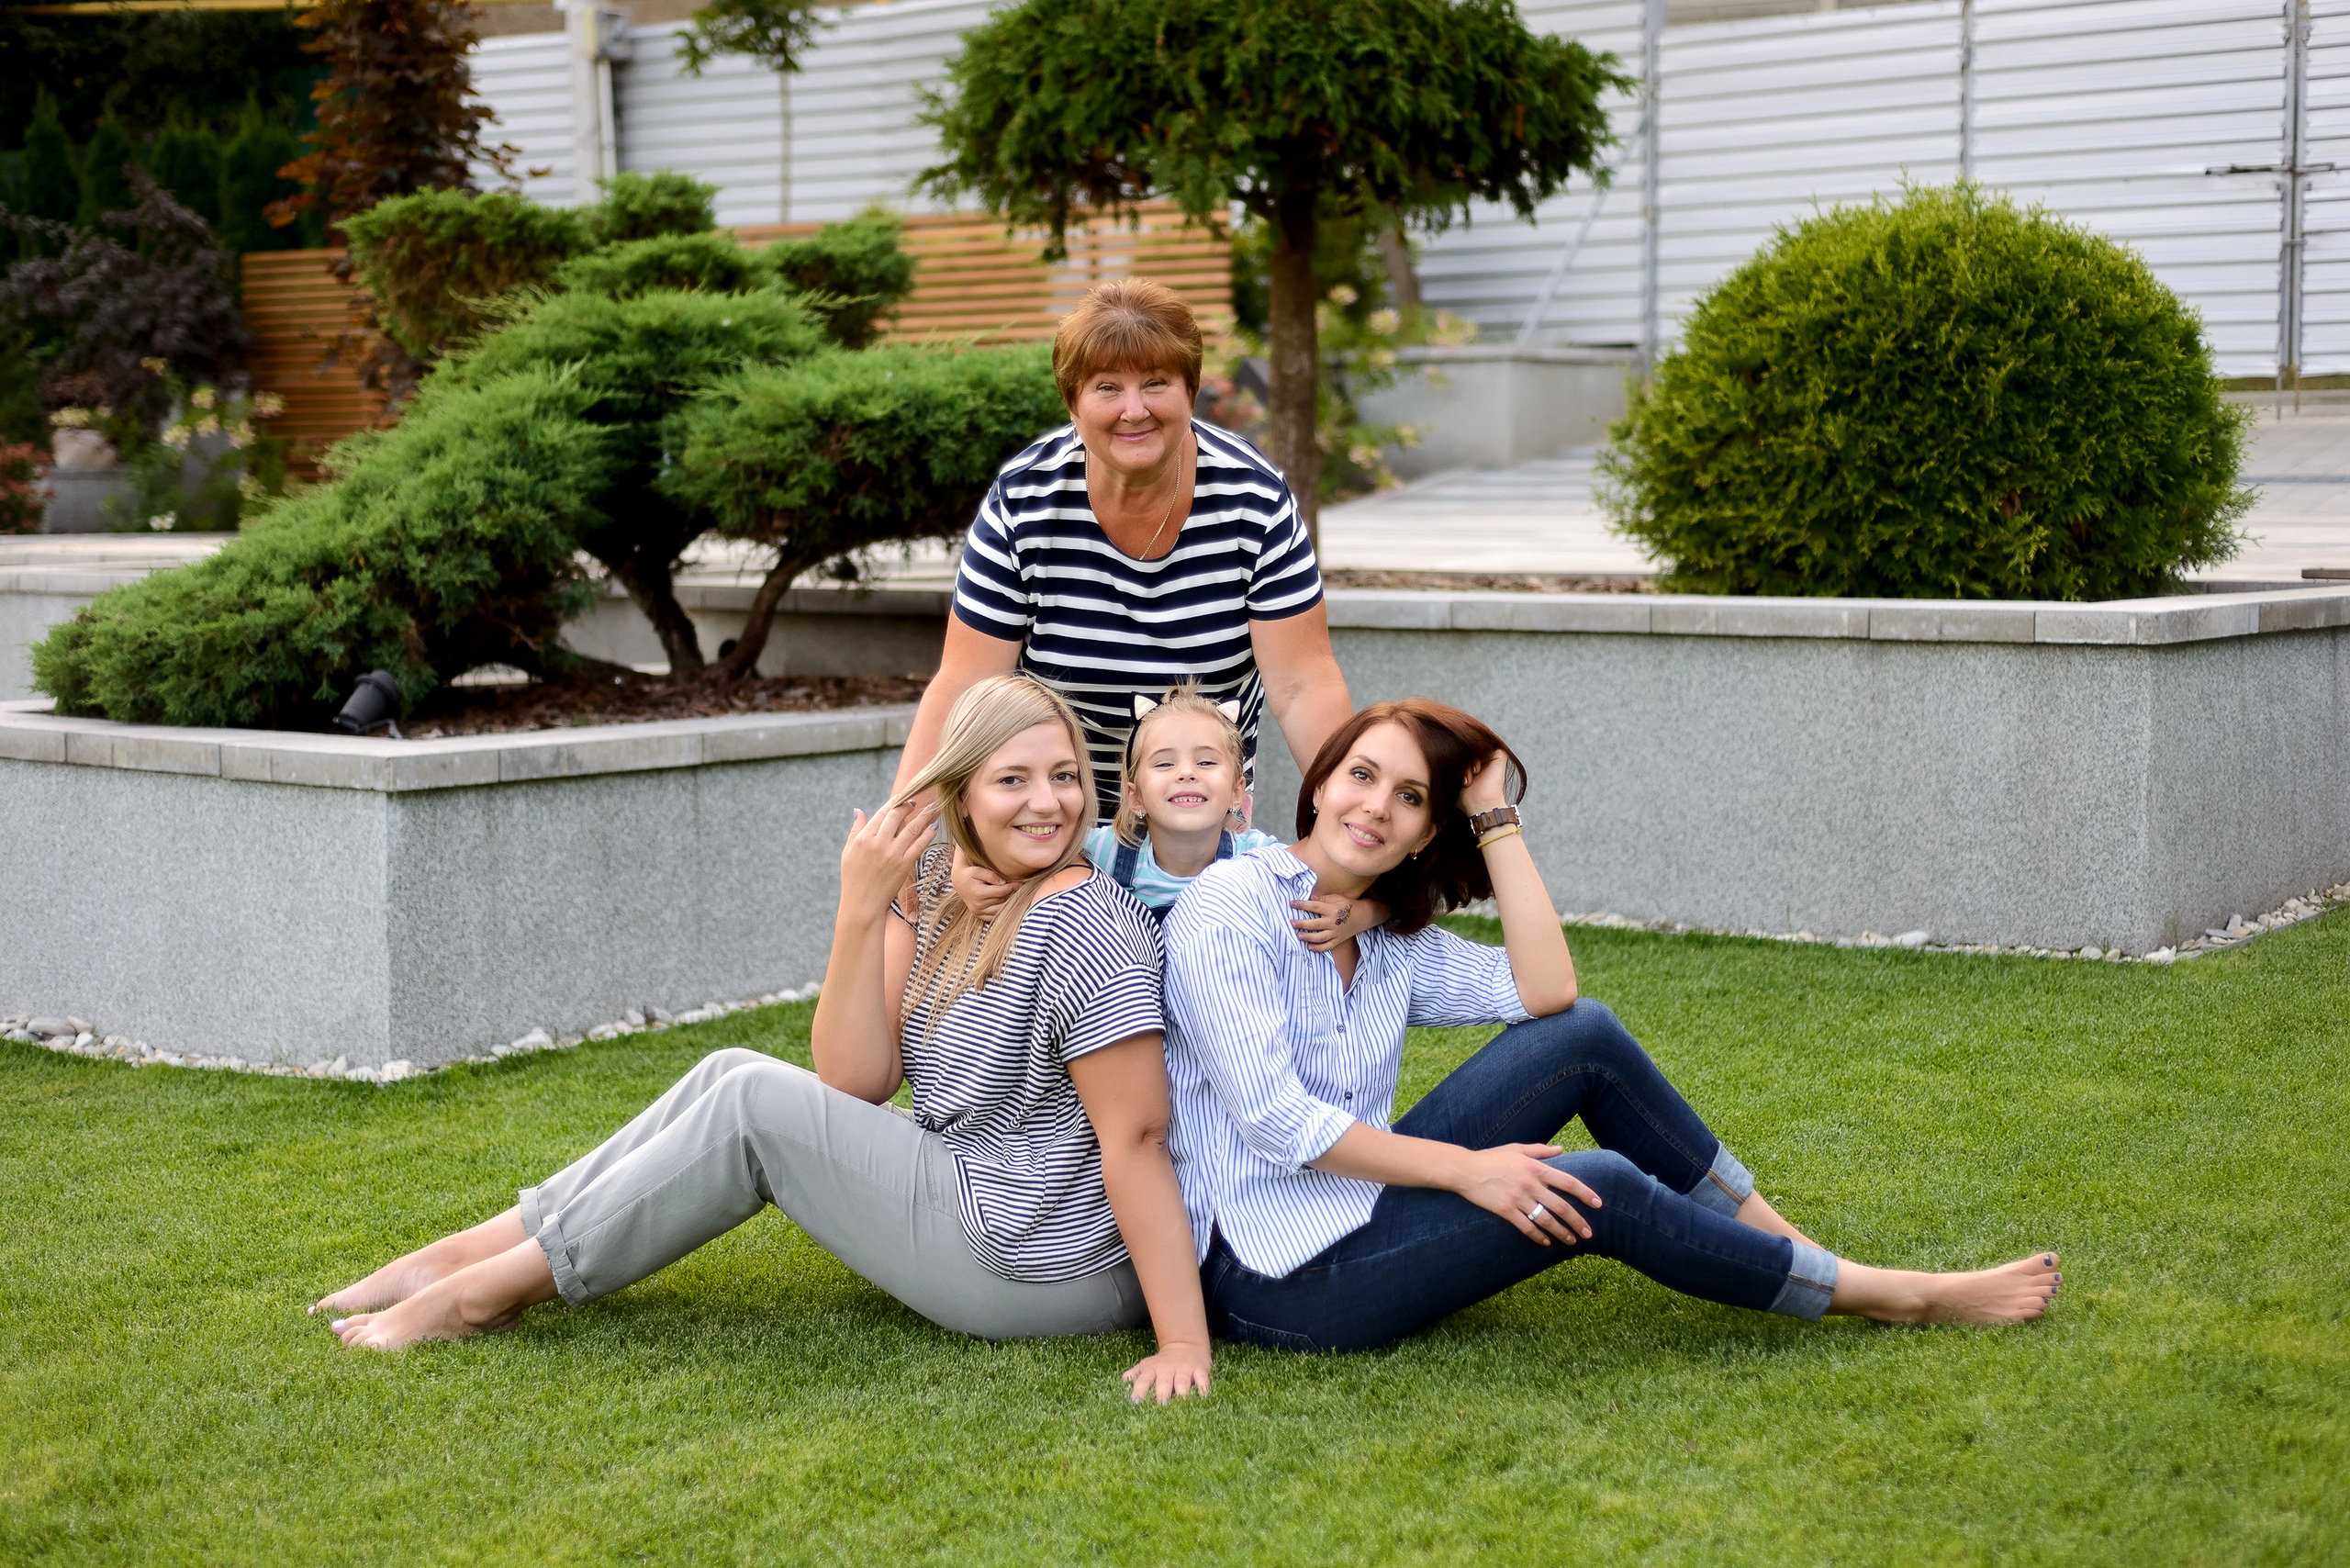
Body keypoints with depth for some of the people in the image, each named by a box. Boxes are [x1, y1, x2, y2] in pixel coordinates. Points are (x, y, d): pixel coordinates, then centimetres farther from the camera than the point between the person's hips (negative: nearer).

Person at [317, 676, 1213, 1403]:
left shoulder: (1081, 922, -21)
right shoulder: (943, 898, 4)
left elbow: (1137, 1139, -25)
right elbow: (856, 1080, -3)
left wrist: (1184, 1346, -28)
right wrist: (861, 910, -14)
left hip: (1043, 1273, -8)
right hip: (969, 1192, 8)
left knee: (754, 1104, -9)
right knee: (731, 1076, 6)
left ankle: (498, 1285, 1)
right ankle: (475, 1252, 9)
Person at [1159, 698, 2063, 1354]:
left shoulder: (1392, 943, 12)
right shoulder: (1230, 906, -11)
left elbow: (1544, 992, -3)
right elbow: (1275, 1120, -19)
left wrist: (1496, 815, 0)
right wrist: (1464, 1168, -19)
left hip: (1357, 1208, 8)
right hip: (1276, 1277, -8)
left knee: (1585, 1036, -5)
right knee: (1600, 1189, -18)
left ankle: (1793, 1250, 3)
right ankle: (1904, 1301, -5)